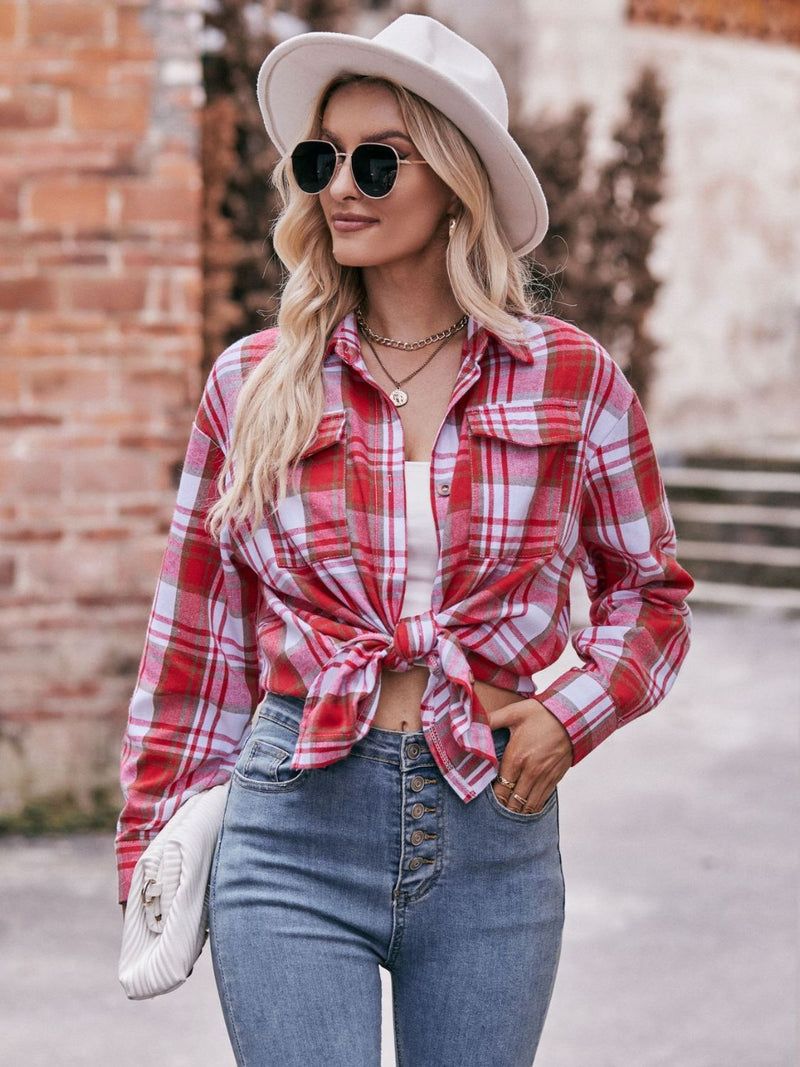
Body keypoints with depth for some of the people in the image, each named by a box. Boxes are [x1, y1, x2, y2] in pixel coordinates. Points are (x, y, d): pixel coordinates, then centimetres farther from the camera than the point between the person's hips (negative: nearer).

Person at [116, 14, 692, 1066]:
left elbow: (648, 589, 12)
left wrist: (573, 711, -4)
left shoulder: (571, 380, 1)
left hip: (492, 836, 1)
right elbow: (197, 628, 7)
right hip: (293, 832, 0)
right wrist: (157, 845, 8)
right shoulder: (252, 385, 2)